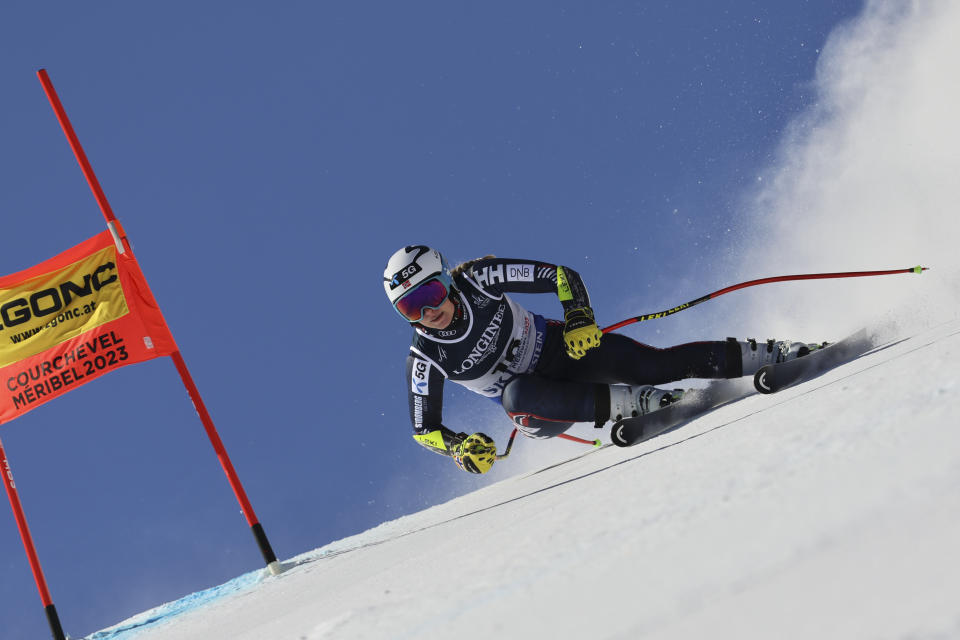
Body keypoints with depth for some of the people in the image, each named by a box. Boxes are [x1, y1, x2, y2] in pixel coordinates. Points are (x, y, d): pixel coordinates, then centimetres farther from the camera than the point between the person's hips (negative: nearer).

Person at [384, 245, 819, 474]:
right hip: (539, 407, 0)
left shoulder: (477, 279, -19)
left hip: (562, 349, 0)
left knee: (655, 365, -20)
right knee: (516, 396, -36)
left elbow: (563, 276, -13)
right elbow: (423, 428, -8)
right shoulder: (426, 359, -17)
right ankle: (633, 403, -29)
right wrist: (459, 448, -28)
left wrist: (580, 318, -30)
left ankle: (770, 355, -9)